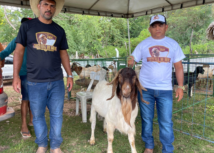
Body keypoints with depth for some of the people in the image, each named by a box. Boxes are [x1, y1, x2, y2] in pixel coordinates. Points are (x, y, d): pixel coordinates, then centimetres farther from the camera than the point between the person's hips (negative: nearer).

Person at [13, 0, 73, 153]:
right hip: (35, 82, -1)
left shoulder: (59, 30, 9)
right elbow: (19, 51, 2)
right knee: (38, 115, 9)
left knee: (57, 115, 7)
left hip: (57, 81, 2)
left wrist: (70, 75, 7)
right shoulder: (27, 26, 3)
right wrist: (16, 76, -5)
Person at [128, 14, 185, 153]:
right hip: (145, 88, 1)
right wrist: (130, 62, -24)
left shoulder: (173, 44, 4)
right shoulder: (143, 44, 2)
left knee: (166, 122, 3)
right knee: (147, 119, 12)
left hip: (165, 89, 0)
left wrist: (180, 86, 0)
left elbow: (178, 66, 6)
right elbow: (132, 60, 0)